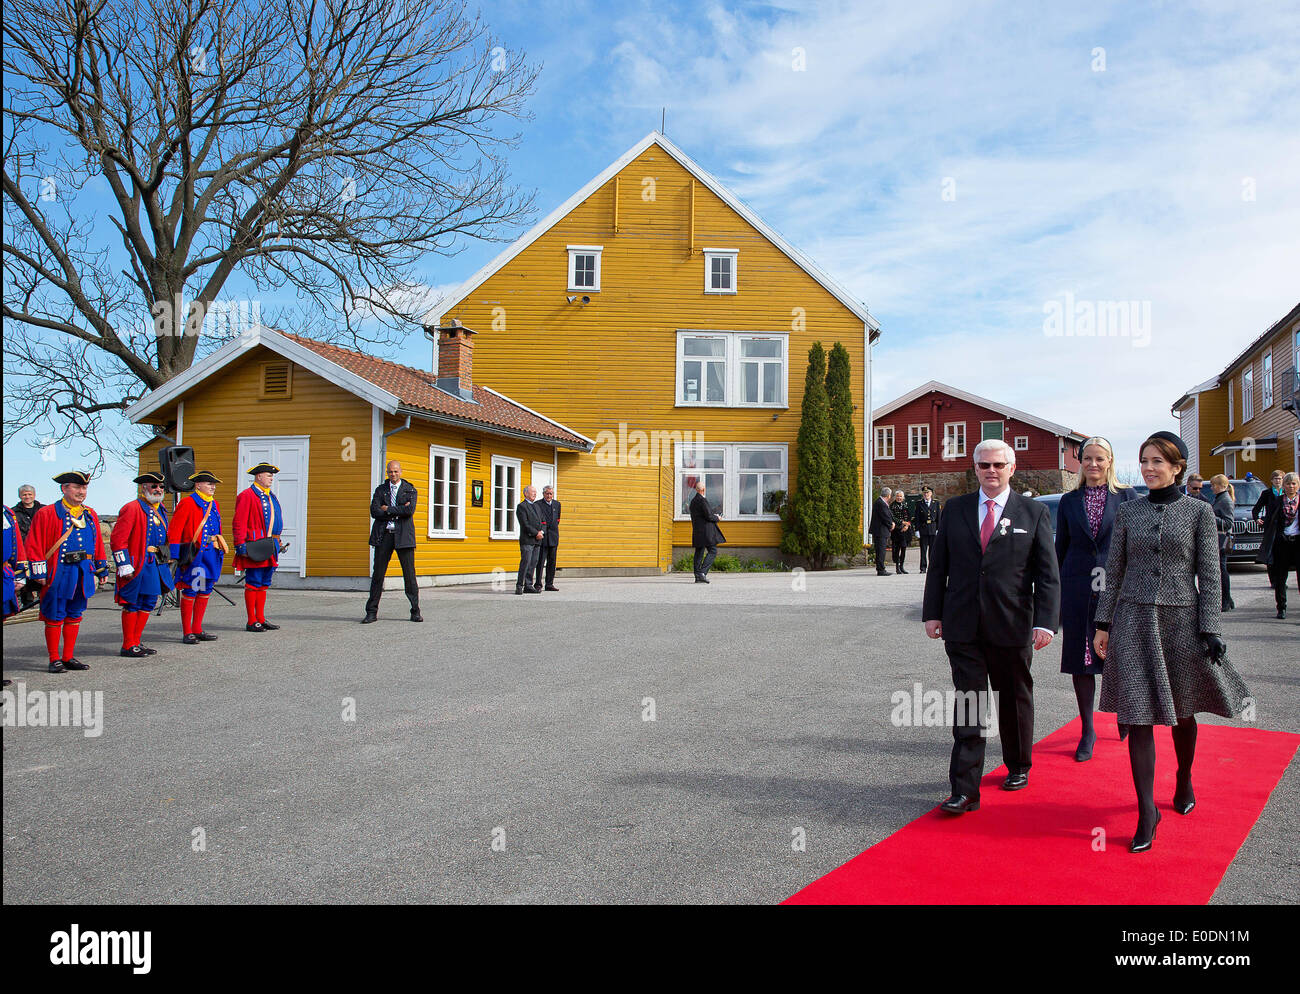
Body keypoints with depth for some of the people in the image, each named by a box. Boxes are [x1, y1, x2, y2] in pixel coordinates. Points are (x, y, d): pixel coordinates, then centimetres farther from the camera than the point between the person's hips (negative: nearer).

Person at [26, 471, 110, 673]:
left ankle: (68, 657, 19)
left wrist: (101, 571, 17)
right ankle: (54, 660, 10)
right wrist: (40, 573, -10)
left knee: (75, 616, 11)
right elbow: (34, 545, -6)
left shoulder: (90, 515, 12)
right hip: (58, 573, -5)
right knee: (55, 617, 1)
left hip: (84, 573, 5)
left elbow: (98, 544, 18)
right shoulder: (46, 514, -4)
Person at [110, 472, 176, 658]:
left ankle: (136, 642, 21)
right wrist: (124, 565, -18)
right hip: (138, 567, -8)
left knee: (149, 603, 11)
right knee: (133, 604, -2)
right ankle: (128, 647, 5)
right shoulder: (132, 509, -10)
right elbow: (117, 539, -14)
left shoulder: (161, 510, 16)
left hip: (157, 565, 8)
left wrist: (166, 562, 24)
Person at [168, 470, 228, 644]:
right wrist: (174, 556, -15)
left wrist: (221, 552, 17)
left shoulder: (214, 504, 15)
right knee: (190, 591, -1)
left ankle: (197, 630, 21)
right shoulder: (187, 503, -8)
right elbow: (174, 531, -11)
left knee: (205, 591, 11)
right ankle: (187, 633, 6)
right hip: (193, 555, -7)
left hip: (211, 554, 8)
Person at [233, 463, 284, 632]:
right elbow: (239, 523, -12)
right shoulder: (247, 496, -7)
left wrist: (277, 542, 21)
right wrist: (240, 545, -18)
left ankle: (261, 619, 17)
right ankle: (252, 622, 1)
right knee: (253, 584, -4)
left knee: (264, 584, 11)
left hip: (269, 547, 8)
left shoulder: (270, 497, 19)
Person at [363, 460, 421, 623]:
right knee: (378, 574, 1)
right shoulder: (380, 490, 13)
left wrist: (388, 509, -5)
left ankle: (415, 612, 6)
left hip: (403, 536, -1)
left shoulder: (410, 491, 8)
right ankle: (372, 612, 7)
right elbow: (374, 512, -2)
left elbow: (410, 510, -10)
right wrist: (398, 511, -8)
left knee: (410, 574, -1)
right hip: (384, 536, 2)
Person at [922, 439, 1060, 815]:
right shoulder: (955, 509, 8)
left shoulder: (1034, 512, 2)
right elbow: (938, 565, 9)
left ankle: (1019, 767, 37)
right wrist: (932, 612, 4)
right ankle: (965, 791, -1)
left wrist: (1045, 622, -10)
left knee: (1015, 701, 15)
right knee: (968, 704, -2)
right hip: (962, 628, 1)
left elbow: (1047, 573, -1)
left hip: (1012, 628, 0)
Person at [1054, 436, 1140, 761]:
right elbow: (1061, 548, 10)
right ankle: (1087, 731, 16)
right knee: (1080, 661, 3)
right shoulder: (1069, 501, 9)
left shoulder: (1127, 496, 3)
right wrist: (1056, 595, 7)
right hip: (1078, 588, 2)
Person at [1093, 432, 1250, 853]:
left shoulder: (1199, 511, 0)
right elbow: (1114, 571, 8)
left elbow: (1209, 575, -1)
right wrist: (1104, 623, 5)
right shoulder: (1128, 512, 5)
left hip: (1181, 620, -1)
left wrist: (1210, 630, -7)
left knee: (1182, 710, 13)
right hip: (1134, 620, 1)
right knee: (1138, 715, -3)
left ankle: (1184, 780, 40)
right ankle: (1146, 810, 3)